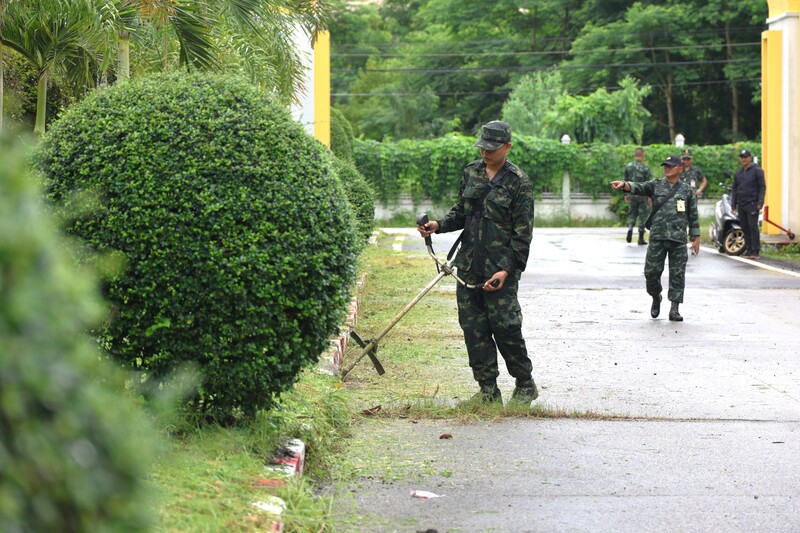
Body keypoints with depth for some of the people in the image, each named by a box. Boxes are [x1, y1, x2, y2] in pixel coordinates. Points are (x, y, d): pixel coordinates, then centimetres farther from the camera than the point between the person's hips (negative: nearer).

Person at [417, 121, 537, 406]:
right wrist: (439, 225, -1)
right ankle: (488, 390, 12)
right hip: (469, 264, 6)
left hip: (501, 267, -5)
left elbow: (523, 233, -8)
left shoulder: (518, 182, -6)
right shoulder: (471, 172, 10)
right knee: (473, 327, 4)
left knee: (505, 326, -6)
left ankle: (525, 386, 13)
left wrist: (507, 270, -16)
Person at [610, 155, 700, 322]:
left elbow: (693, 216, 10)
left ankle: (674, 309, 5)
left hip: (678, 239, 0)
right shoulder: (655, 185, 8)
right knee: (651, 271, -1)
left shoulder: (687, 190, 9)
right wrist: (623, 184, -31)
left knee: (677, 274, -1)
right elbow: (638, 188, -10)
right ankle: (656, 298, 26)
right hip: (657, 238, 0)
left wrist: (696, 238, 5)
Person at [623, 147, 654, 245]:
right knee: (643, 215, 6)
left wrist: (626, 194, 17)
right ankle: (641, 238, 7)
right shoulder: (645, 168, -10)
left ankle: (630, 228, -12)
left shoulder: (628, 166, 2)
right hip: (643, 195, -3)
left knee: (632, 213, 16)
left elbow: (626, 181, 8)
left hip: (632, 195, 3)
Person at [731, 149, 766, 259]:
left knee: (753, 227, -11)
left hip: (752, 204, -6)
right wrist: (733, 205, 15)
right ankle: (748, 249, 12)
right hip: (741, 205, 6)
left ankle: (755, 251, -10)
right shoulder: (738, 173, 18)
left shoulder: (757, 170, 1)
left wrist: (760, 202, -12)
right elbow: (734, 189, 22)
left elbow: (762, 187, -3)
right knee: (745, 228, 5)